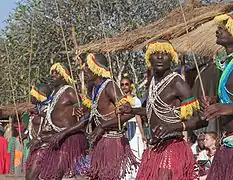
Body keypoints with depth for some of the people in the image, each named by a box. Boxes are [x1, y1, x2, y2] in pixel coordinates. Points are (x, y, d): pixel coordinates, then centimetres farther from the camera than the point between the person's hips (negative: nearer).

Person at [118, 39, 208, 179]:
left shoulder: (177, 83, -14)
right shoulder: (154, 82, 9)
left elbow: (202, 119, -17)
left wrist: (174, 127, -31)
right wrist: (132, 110, 28)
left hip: (172, 149, -7)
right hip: (155, 150, 8)